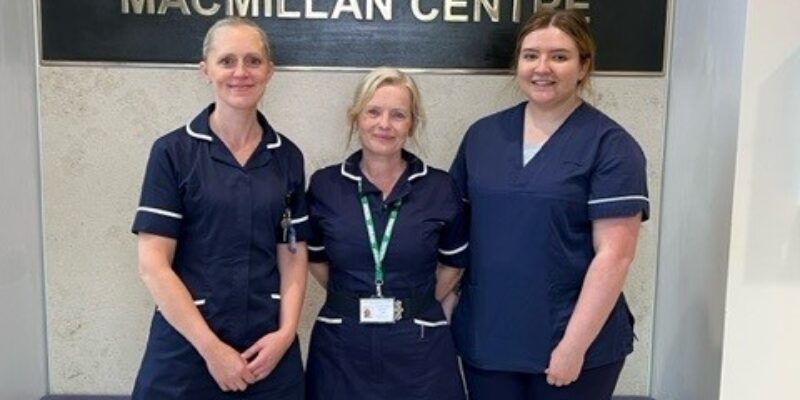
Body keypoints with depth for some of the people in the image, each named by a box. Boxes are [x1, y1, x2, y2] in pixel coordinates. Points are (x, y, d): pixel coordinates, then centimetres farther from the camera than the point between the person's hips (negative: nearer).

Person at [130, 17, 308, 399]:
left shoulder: (287, 157, 4)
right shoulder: (173, 152, -6)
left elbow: (294, 255, 6)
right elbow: (153, 264, -10)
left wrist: (286, 333, -8)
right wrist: (211, 347, -12)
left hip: (268, 351, 3)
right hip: (187, 349, -3)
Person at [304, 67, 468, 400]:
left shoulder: (440, 188, -4)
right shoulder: (324, 185, -2)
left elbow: (454, 263, 9)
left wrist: (417, 305, 5)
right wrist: (351, 301, 7)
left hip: (418, 346, 0)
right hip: (342, 346, 1)